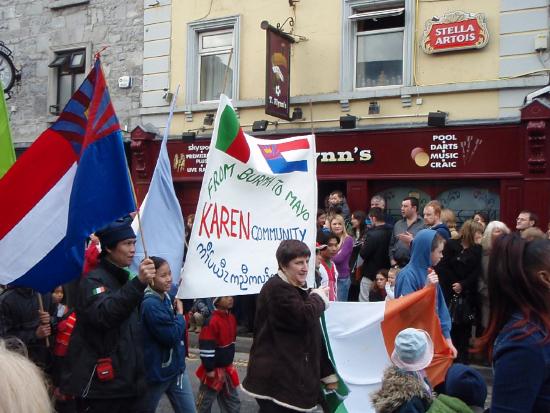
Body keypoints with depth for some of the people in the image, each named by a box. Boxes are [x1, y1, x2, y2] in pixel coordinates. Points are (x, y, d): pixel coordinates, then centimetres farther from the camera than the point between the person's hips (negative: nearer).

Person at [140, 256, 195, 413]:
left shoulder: (166, 297, 3)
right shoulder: (150, 305, -24)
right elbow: (172, 336, -25)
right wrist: (180, 313, -12)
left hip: (176, 368, 7)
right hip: (158, 371, -7)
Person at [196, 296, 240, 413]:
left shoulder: (232, 318, 4)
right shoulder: (212, 321, -23)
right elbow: (206, 347, -24)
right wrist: (209, 368, -20)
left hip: (227, 367, 8)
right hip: (214, 369, -8)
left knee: (233, 401, 15)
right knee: (205, 401, 8)